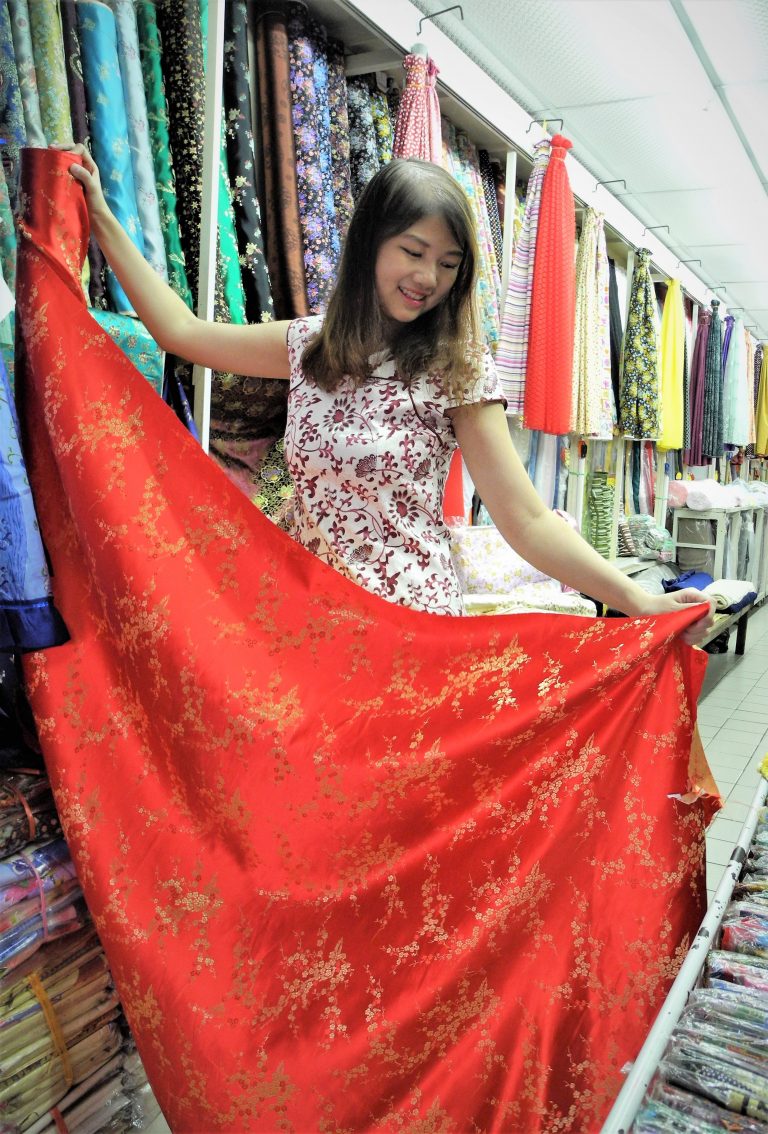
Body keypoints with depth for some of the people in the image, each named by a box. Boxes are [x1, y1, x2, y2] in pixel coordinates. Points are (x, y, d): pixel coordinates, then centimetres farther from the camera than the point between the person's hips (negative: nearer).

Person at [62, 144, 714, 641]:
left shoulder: (458, 369, -8)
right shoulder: (310, 345, 5)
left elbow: (527, 523, -12)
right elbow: (182, 331, 14)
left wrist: (640, 602, -22)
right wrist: (103, 220, 15)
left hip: (410, 619, -4)